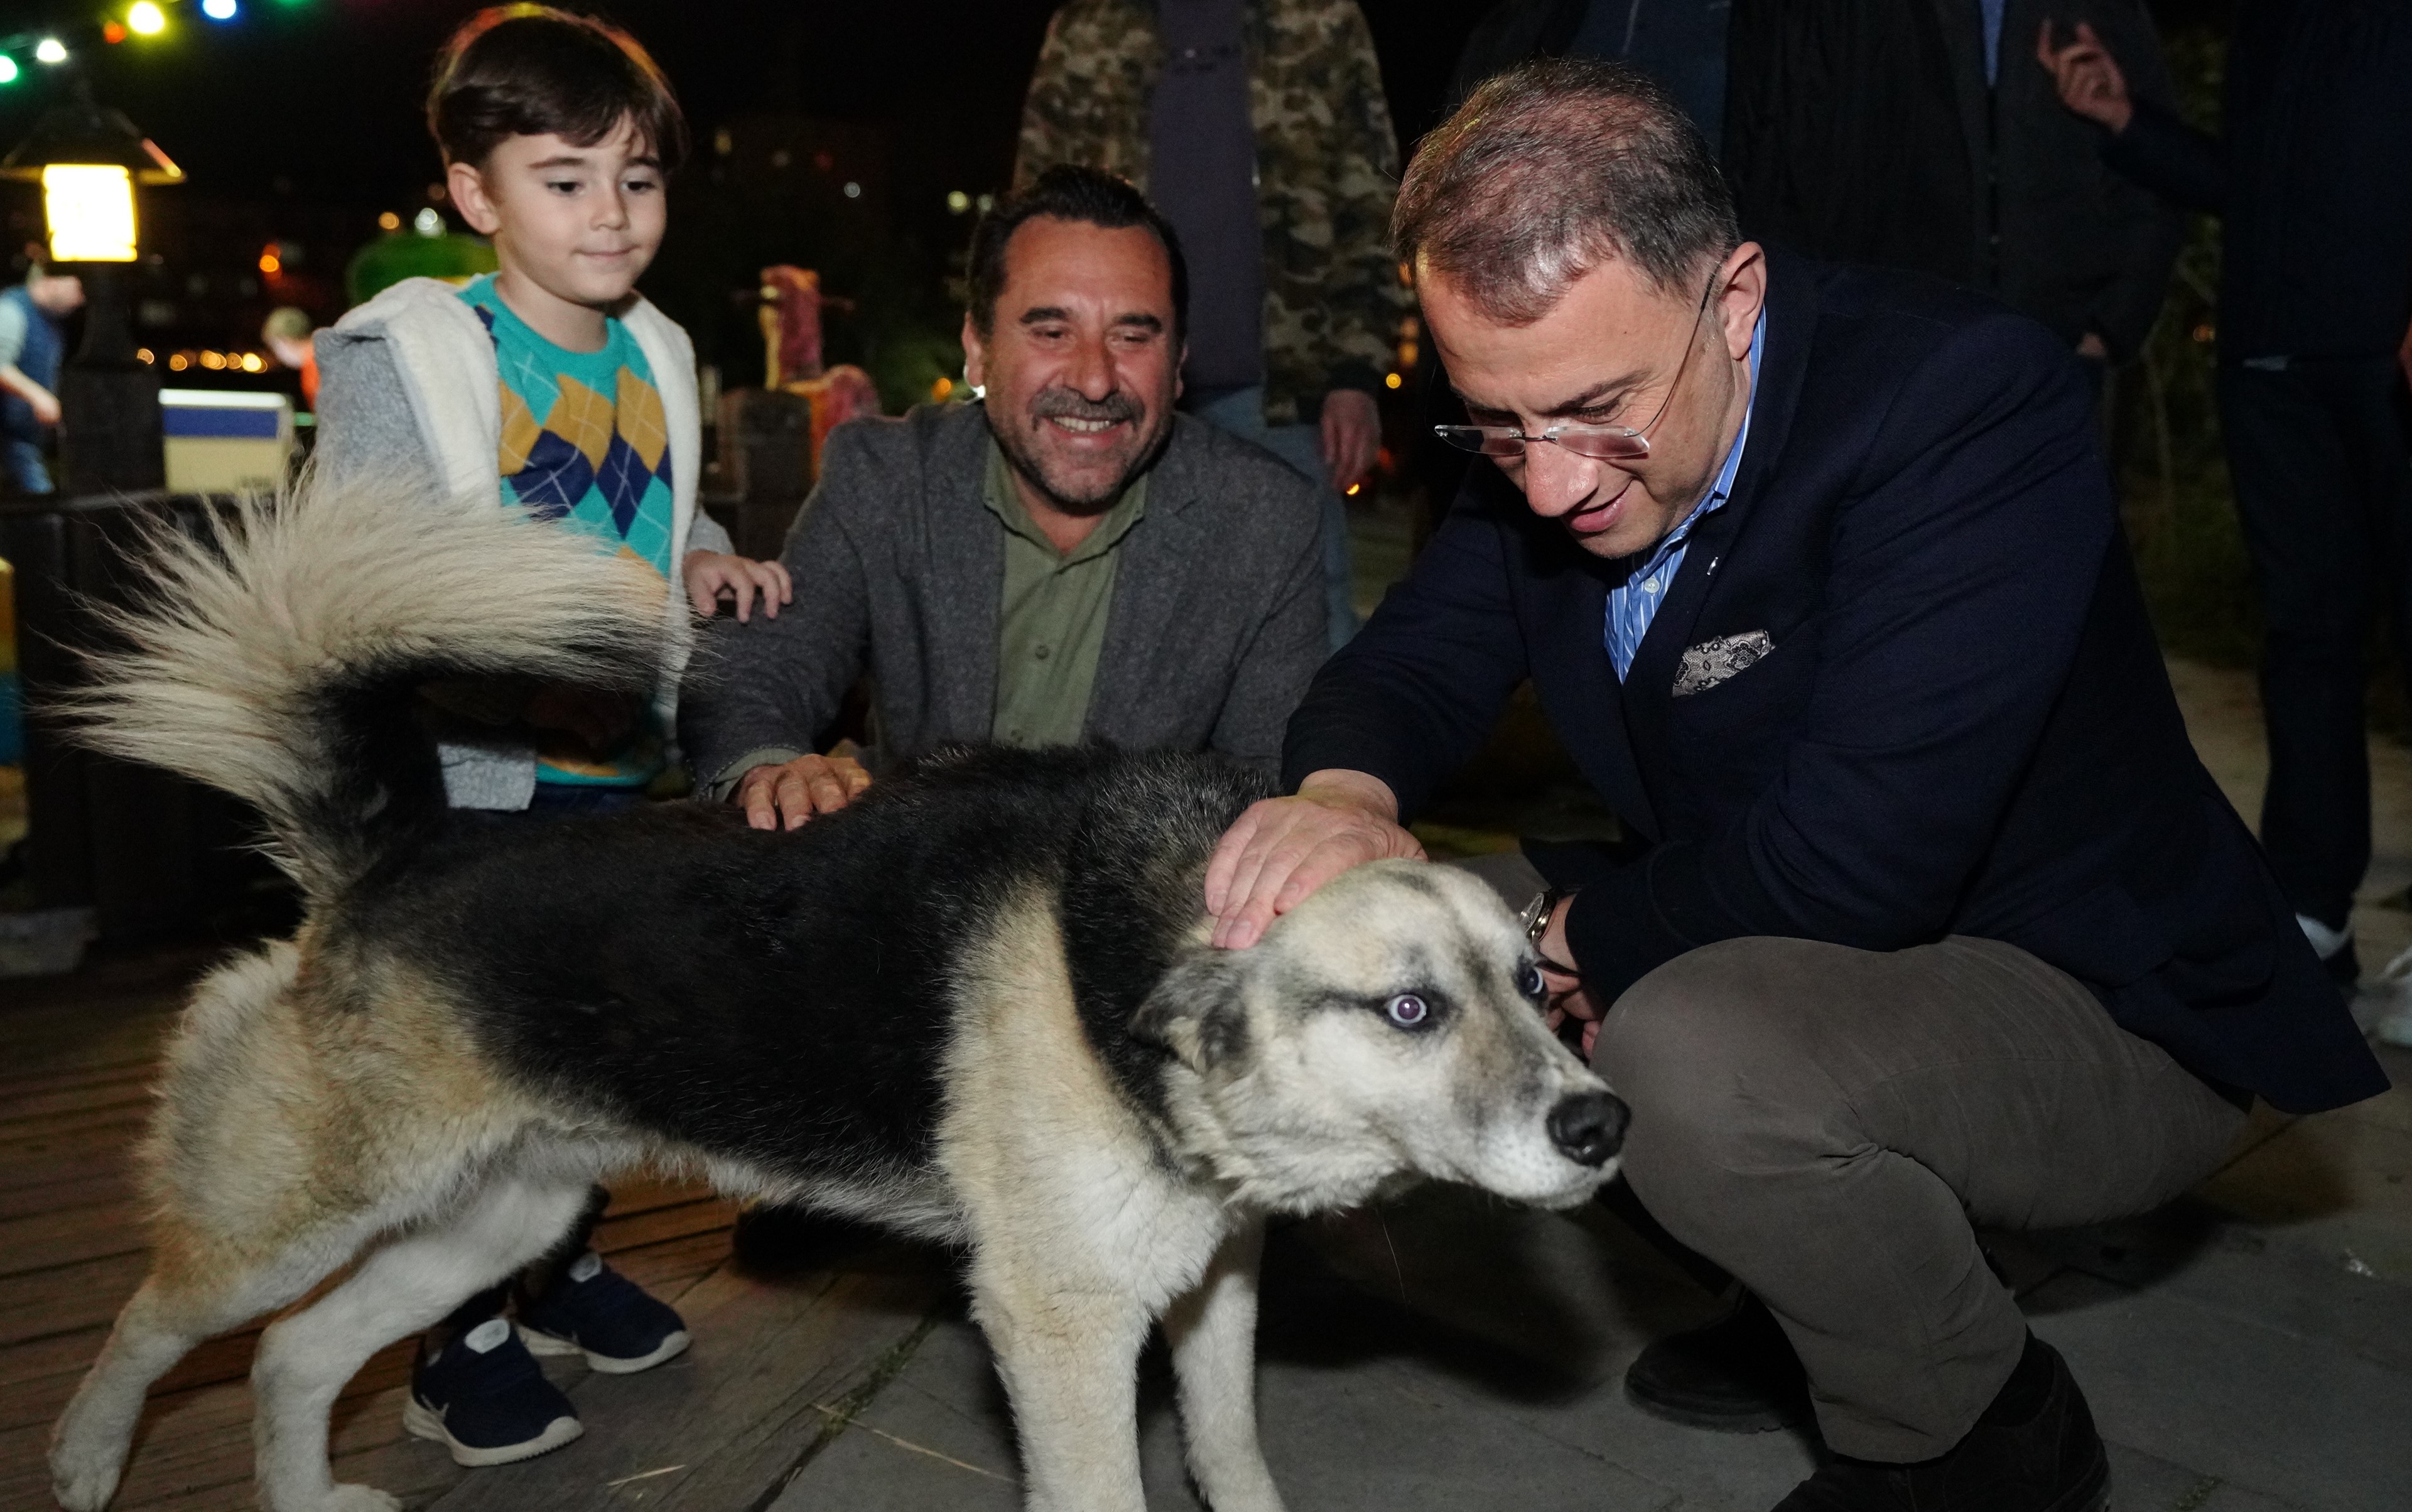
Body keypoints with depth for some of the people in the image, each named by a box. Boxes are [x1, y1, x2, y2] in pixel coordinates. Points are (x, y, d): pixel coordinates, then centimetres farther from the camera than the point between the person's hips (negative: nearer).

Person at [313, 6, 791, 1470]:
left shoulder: (661, 357, 7)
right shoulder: (401, 357, -11)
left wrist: (711, 562, 1)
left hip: (623, 771, 6)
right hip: (467, 786, -6)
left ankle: (572, 1268, 38)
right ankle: (463, 1345, 20)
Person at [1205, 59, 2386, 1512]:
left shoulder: (1970, 397, -28)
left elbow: (1847, 863, -33)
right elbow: (1418, 655, -3)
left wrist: (1574, 943, -18)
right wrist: (1343, 790, -27)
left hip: (2104, 1007, -7)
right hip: (1798, 957, 8)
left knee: (1691, 1055, -33)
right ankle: (1829, 1296, 16)